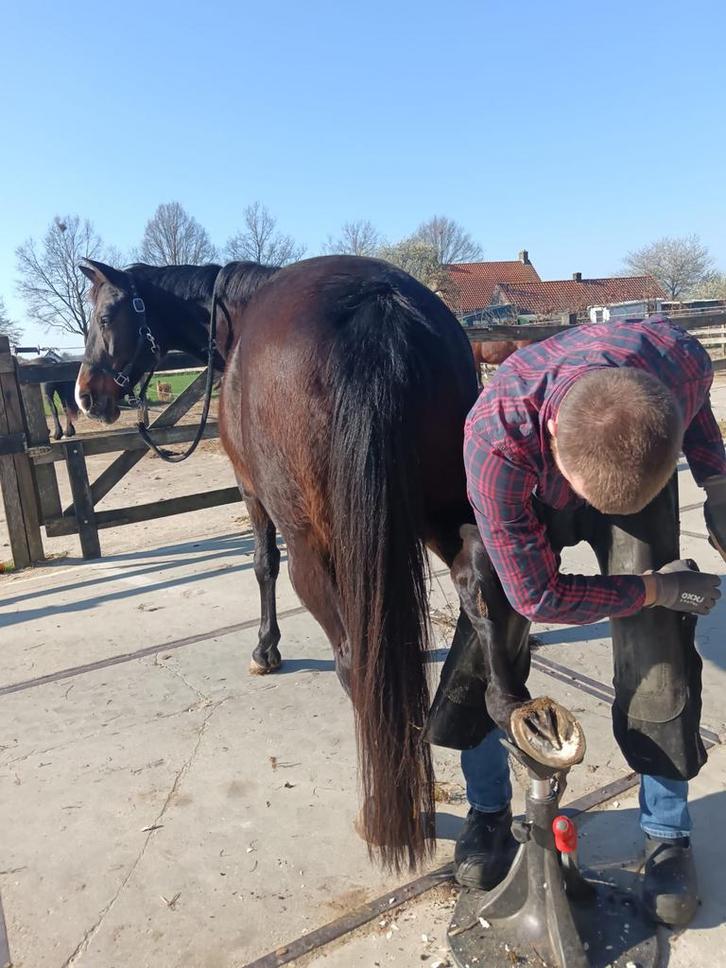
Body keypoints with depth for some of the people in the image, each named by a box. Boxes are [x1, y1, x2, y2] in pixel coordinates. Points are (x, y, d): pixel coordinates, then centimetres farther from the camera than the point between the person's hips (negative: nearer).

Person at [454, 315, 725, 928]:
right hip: (529, 500, -1)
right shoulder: (494, 443, -42)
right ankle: (488, 812, 21)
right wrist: (656, 587, -20)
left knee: (658, 654, -6)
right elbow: (537, 598, -29)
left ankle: (667, 834, 20)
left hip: (644, 486, 2)